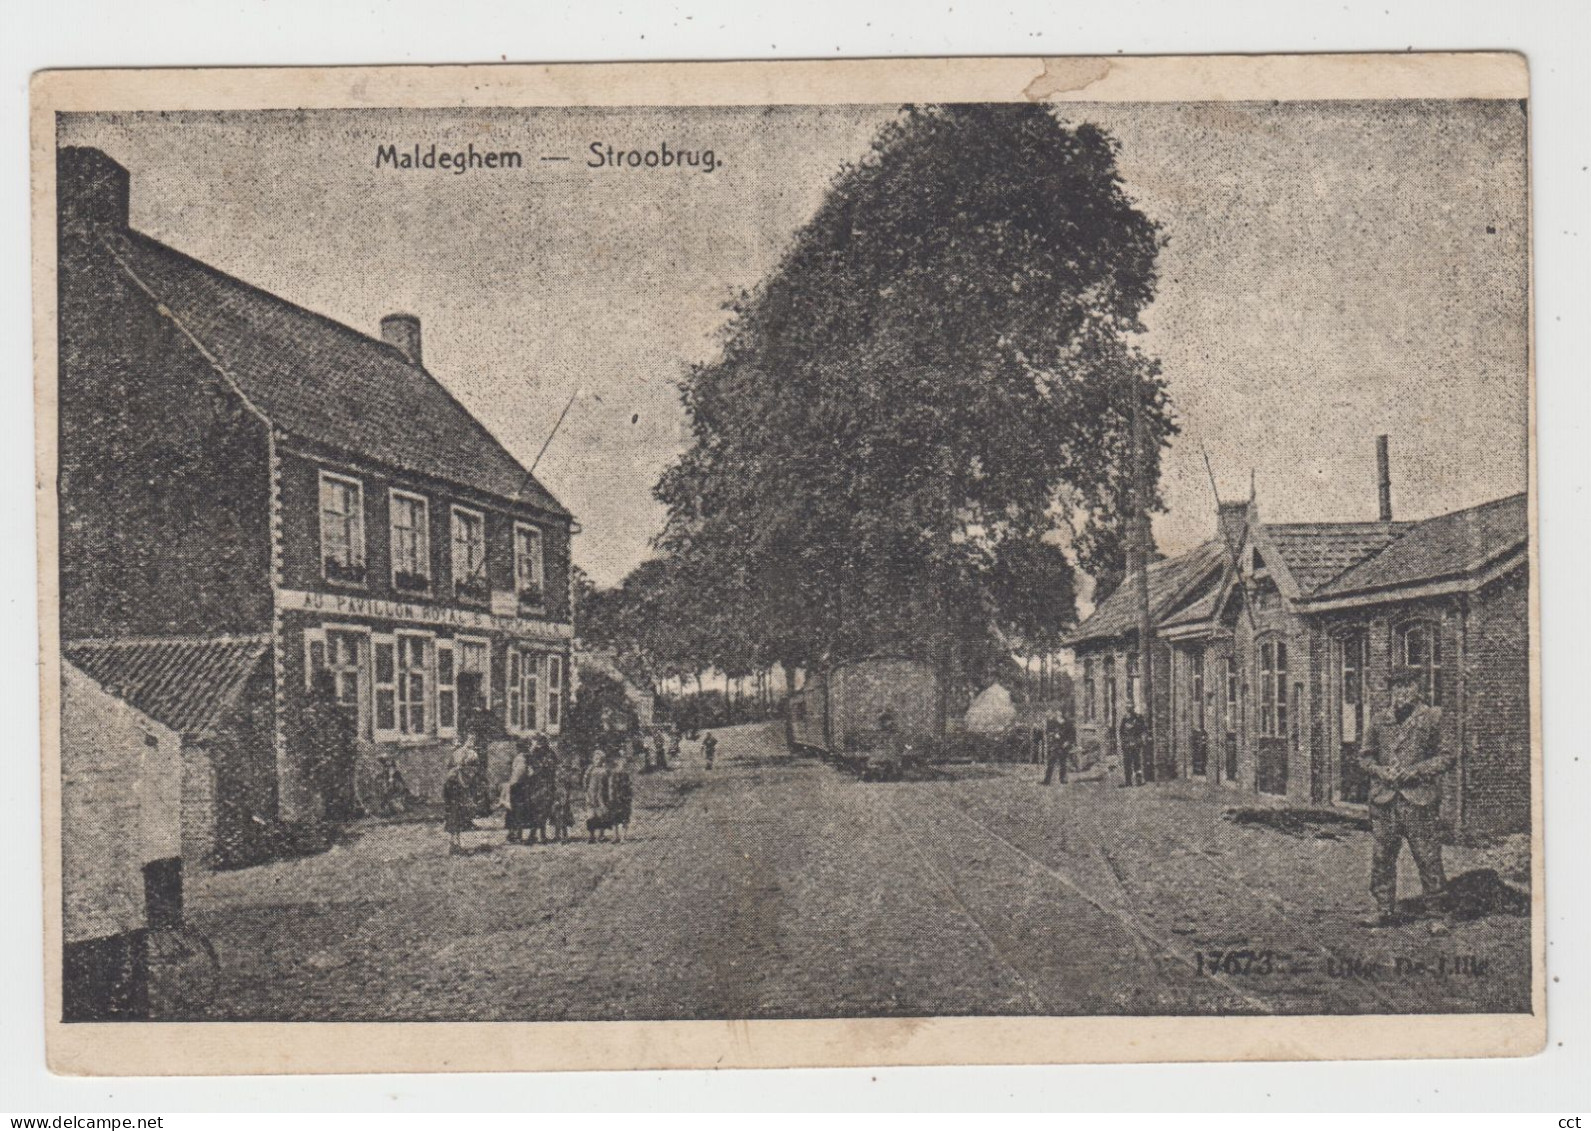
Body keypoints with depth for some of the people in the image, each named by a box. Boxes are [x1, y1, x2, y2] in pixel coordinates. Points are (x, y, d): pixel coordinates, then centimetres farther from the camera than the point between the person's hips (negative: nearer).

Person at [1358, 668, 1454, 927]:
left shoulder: (1433, 718, 0)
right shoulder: (1379, 721, 10)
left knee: (1429, 859, -1)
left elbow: (1448, 757, -2)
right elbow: (1364, 755, 17)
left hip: (1420, 801, -4)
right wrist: (1381, 771, -3)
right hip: (1384, 800, 4)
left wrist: (1414, 771, -12)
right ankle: (1385, 913, 16)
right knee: (1381, 859, 6)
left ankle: (1439, 913, 11)